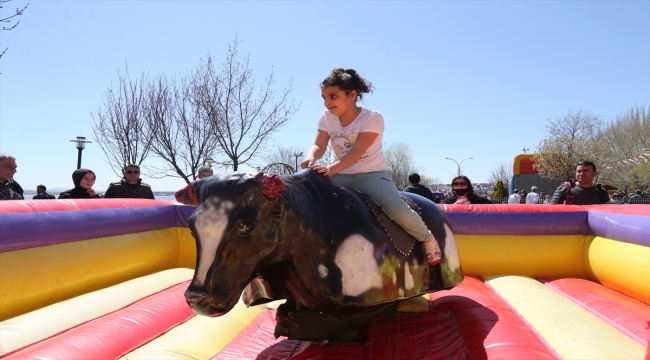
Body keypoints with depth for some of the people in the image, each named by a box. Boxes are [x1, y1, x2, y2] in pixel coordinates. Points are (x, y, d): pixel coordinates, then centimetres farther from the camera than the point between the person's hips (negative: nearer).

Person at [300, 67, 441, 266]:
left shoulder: (372, 118, -14)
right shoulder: (326, 118, 1)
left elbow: (357, 151, -25)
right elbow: (319, 145, -8)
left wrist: (332, 169, -40)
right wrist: (311, 158, -33)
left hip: (371, 174, -4)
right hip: (340, 176, 4)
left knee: (398, 211, -25)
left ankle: (428, 239, 5)